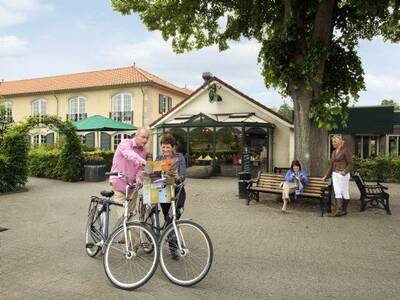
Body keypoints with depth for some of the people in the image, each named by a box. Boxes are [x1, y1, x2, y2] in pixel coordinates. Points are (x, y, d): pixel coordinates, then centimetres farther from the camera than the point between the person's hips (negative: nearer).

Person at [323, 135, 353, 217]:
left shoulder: (346, 150, -6)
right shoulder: (334, 152, 15)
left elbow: (350, 164, -9)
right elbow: (331, 165, 21)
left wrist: (345, 171, -24)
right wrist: (327, 175, 20)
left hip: (343, 174, -6)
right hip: (335, 174, 6)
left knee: (344, 193, 3)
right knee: (337, 192, -3)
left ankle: (344, 210, 13)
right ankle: (339, 211, -7)